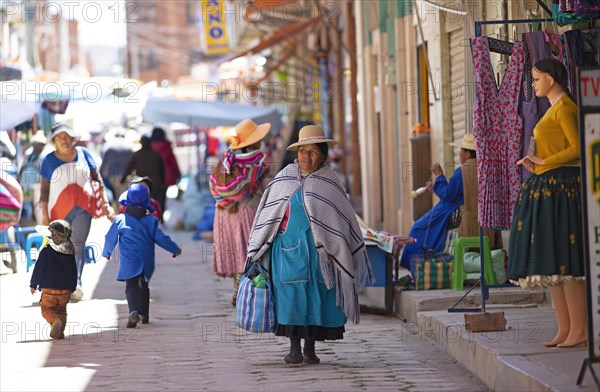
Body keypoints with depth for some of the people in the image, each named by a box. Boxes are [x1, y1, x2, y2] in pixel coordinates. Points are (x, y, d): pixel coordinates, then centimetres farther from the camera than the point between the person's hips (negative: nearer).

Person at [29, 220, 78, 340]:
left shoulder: (46, 251, -12)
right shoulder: (70, 252, 3)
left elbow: (39, 269, -7)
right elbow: (73, 272, 11)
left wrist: (33, 285, 4)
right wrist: (72, 287, 23)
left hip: (49, 288, -4)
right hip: (65, 288, 4)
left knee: (47, 309, 3)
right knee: (61, 310, 17)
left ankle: (55, 321, -26)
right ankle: (60, 333, 10)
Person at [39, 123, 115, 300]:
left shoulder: (83, 154, 11)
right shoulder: (49, 160, 7)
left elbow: (98, 180, 14)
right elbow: (44, 190, 6)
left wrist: (105, 204, 8)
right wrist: (44, 214, 0)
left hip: (83, 209, 0)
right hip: (59, 211, 1)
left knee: (77, 246, -14)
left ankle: (76, 284, -26)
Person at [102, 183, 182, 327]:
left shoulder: (120, 220, -6)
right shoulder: (151, 220, -2)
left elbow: (110, 239, 3)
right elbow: (161, 238, 1)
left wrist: (106, 253, 23)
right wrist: (175, 249, 18)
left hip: (129, 263, -3)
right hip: (147, 263, 3)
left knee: (131, 286, -6)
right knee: (143, 286, 20)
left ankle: (134, 311, -30)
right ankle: (144, 315, 27)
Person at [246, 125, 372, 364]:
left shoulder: (329, 182, 4)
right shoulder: (284, 178, 8)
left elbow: (344, 218, 7)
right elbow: (267, 214, 12)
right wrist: (256, 251, 10)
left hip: (319, 249, 0)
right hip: (288, 247, 0)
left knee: (317, 296, 1)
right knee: (291, 295, -6)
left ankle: (310, 348, 11)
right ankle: (294, 348, -1)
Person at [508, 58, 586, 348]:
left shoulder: (564, 108, -9)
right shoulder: (554, 109, 21)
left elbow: (578, 148, -17)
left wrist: (543, 162, -12)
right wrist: (537, 164, 9)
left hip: (560, 188, -10)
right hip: (546, 189, 10)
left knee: (562, 259, -12)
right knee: (552, 264, 7)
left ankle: (579, 329, -12)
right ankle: (564, 329, 7)